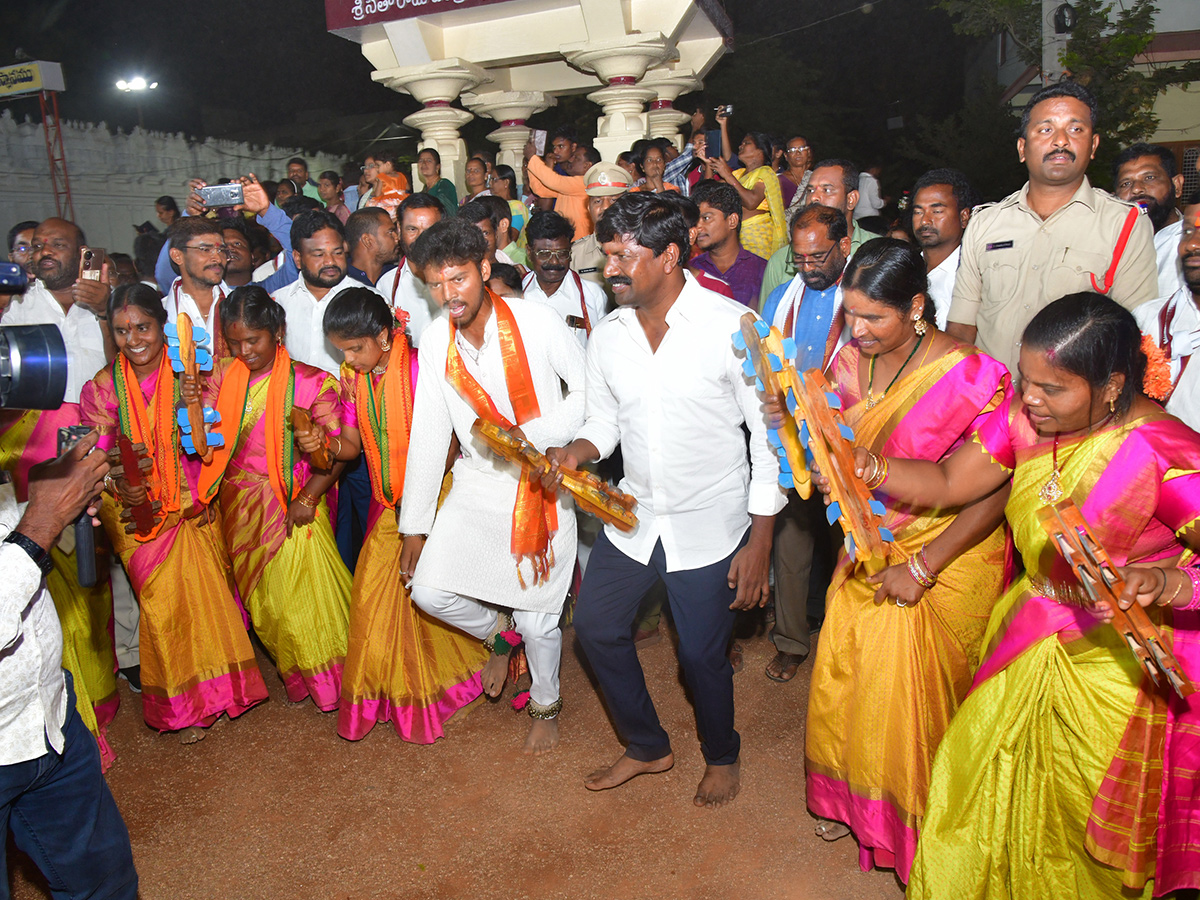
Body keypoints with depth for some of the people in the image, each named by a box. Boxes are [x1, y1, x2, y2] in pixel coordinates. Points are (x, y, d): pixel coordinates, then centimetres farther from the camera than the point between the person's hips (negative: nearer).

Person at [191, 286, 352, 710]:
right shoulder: (223, 376, 3)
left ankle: (326, 675, 20)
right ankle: (293, 675, 33)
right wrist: (192, 404, -14)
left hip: (294, 506, -4)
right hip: (240, 507, 5)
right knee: (261, 598, 14)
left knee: (303, 592, -2)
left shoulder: (310, 382, -11)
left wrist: (308, 498, -17)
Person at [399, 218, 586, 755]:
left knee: (538, 619, 2)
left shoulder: (535, 322, -16)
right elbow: (427, 436, 1)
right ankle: (498, 634, 28)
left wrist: (534, 433, -22)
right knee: (429, 591, -5)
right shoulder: (435, 341, -4)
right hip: (476, 485, 4)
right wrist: (414, 525, 3)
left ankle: (546, 704, 34)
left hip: (541, 485, -4)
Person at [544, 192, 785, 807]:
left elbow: (770, 436, -13)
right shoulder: (608, 335, -2)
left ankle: (721, 756, 39)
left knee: (701, 654, 5)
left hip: (710, 524, -5)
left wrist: (759, 543, -13)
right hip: (635, 516, 6)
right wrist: (574, 453, -13)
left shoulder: (734, 327, -17)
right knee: (595, 625, 12)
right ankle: (647, 746, 37)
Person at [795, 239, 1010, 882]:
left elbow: (994, 493, -18)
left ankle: (916, 815, 37)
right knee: (845, 678, 15)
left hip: (944, 563, -5)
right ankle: (852, 799, 42)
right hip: (868, 552, 5)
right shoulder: (850, 362, -3)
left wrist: (921, 567, -19)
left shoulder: (971, 377, -21)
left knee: (914, 696, 8)